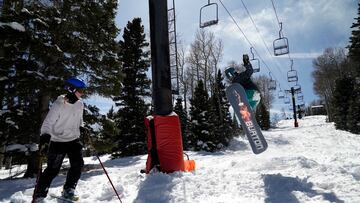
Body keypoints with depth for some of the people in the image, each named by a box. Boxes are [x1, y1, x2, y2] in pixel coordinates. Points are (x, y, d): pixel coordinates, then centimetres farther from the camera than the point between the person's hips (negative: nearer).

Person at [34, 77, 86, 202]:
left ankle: (68, 191, 10)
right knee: (52, 169, -1)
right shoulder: (59, 104, -17)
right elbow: (48, 122, -17)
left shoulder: (80, 104, 2)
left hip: (74, 140, 5)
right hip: (58, 141, -5)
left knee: (78, 164, -7)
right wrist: (44, 136, -29)